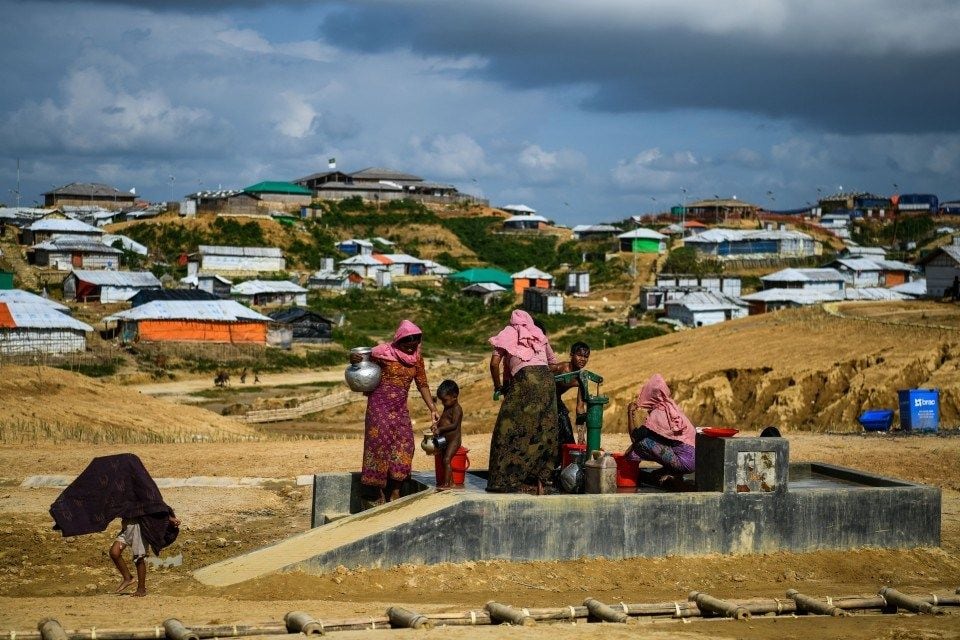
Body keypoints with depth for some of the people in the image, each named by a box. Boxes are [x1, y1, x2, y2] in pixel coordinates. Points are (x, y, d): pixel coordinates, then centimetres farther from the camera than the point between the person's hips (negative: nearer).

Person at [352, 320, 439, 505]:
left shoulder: (416, 357, 3)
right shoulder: (383, 352, -11)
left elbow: (422, 385, 9)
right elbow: (363, 361, -3)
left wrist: (432, 408, 3)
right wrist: (353, 358, -27)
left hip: (400, 407, 5)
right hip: (379, 404, -5)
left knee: (403, 444, -2)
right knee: (380, 442, -7)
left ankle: (395, 492, 4)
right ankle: (376, 492, 0)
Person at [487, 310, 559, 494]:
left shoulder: (509, 333, 16)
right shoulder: (539, 335, 28)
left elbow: (494, 363, 6)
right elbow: (554, 362, 31)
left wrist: (498, 387, 18)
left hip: (525, 378, -4)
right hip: (547, 378, 4)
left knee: (511, 430, 1)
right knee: (544, 430, 9)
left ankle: (505, 480, -2)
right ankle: (539, 481, 8)